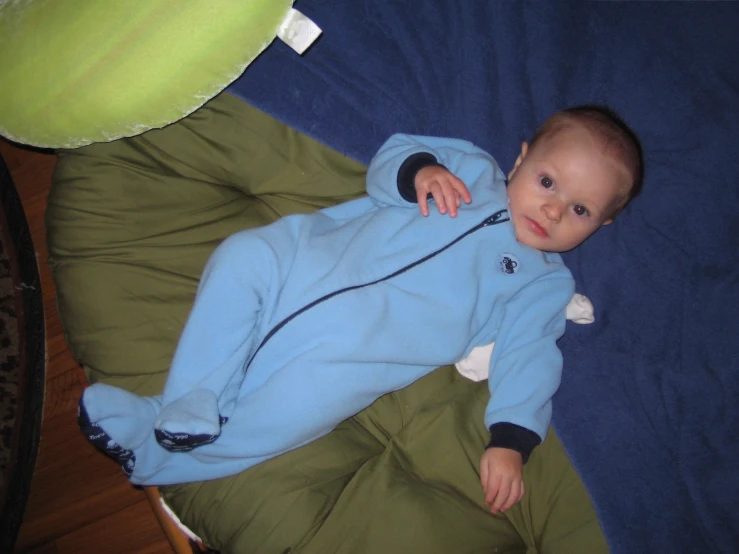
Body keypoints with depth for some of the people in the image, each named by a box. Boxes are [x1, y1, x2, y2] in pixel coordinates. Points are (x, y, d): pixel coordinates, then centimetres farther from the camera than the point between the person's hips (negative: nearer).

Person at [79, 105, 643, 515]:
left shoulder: (542, 283, 9)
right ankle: (193, 400, -18)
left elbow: (528, 358, 1)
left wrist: (510, 440, -13)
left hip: (357, 352, -3)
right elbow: (385, 163, 14)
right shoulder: (472, 170, 16)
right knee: (243, 254, -21)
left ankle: (153, 452, -16)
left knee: (310, 396, -31)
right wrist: (416, 170, -9)